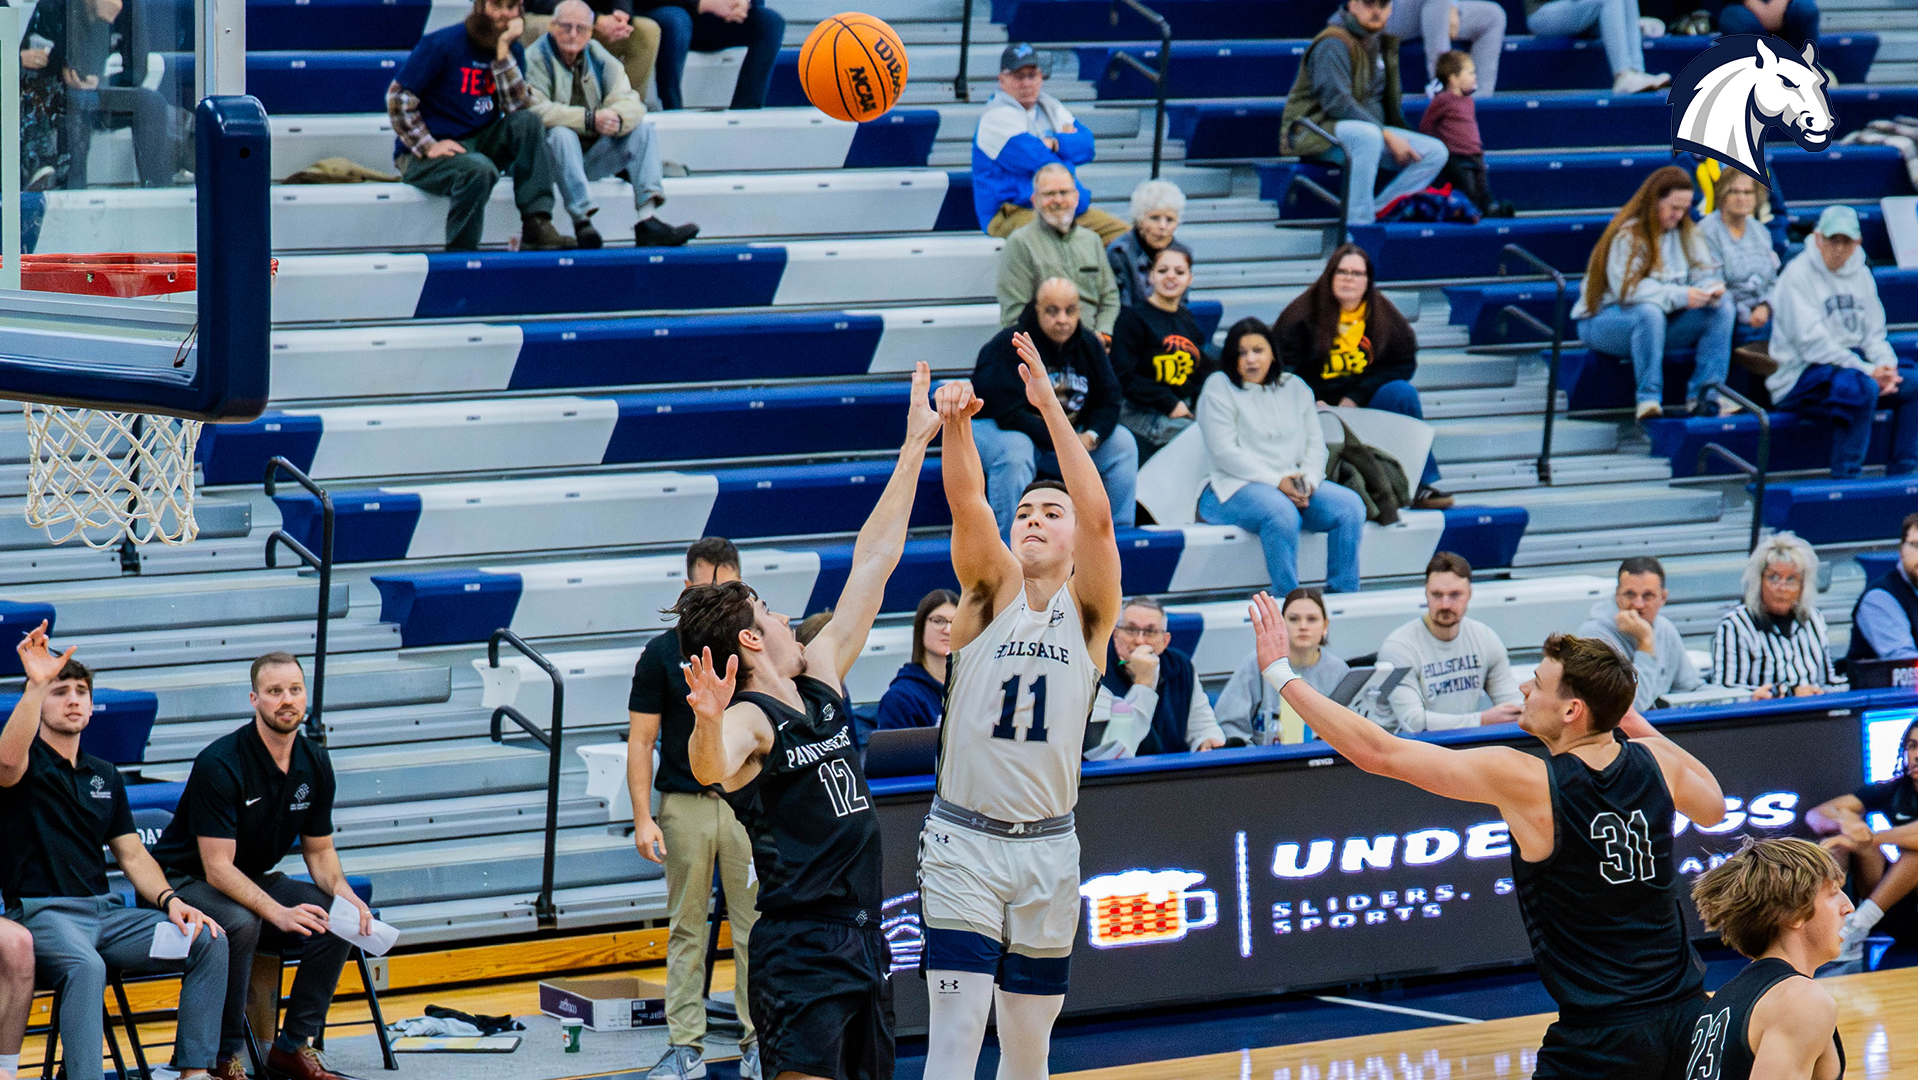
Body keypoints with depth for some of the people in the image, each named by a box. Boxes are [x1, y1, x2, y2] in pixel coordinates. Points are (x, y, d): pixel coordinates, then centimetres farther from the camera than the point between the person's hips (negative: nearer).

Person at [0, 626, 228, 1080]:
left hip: (106, 912, 7)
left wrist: (170, 900, 0)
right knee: (85, 966, -39)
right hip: (41, 913, -7)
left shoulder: (105, 776, 21)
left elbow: (132, 855, 19)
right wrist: (36, 684, -35)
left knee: (209, 941, -12)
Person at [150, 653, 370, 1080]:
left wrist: (344, 894, -14)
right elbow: (217, 868, -26)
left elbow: (319, 851, 8)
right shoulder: (219, 764, -24)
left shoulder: (315, 764, -2)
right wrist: (278, 913, -38)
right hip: (186, 881, -7)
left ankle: (293, 1046, -5)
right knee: (241, 923, -37)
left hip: (254, 880, 7)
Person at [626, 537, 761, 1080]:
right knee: (686, 931, 4)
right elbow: (641, 741, 2)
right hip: (684, 806, 0)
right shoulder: (662, 653, 2)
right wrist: (643, 819, -6)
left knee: (755, 930, 0)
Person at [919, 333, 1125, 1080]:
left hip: (1048, 849, 2)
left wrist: (1050, 407, -26)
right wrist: (955, 425, -36)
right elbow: (965, 504, -16)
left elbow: (1099, 515, -15)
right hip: (964, 842, -2)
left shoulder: (1087, 608, 2)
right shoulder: (992, 590, 2)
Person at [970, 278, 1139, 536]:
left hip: (1067, 433, 6)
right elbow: (1008, 413, -28)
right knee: (1014, 449, -39)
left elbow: (1108, 400, 2)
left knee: (1122, 443, -5)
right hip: (995, 428, -6)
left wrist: (1091, 436, -20)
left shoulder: (1088, 344, -1)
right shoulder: (1009, 346, -22)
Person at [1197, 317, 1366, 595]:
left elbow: (1315, 444, 13)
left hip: (1294, 484, 5)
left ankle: (1343, 594, -16)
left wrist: (1308, 481, -9)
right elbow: (1224, 452, -9)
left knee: (1350, 505, -19)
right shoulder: (1218, 388, 1)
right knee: (1281, 512, -37)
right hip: (1235, 487, -5)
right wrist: (1276, 482, -17)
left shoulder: (1295, 387, 18)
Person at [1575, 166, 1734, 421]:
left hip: (1662, 322, 7)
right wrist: (1679, 296, -34)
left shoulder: (1685, 232, 8)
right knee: (1650, 312, -41)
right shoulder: (1627, 235, -16)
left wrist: (1711, 289, -20)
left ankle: (1704, 393, -19)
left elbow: (1704, 272, 6)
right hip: (1605, 321, -7)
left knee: (1724, 308, -13)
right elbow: (1627, 289, -26)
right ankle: (1648, 398, -34)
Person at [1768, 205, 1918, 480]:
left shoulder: (1860, 274, 12)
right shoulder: (1798, 274, -11)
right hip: (1800, 379, -8)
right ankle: (1844, 481, -27)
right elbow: (1812, 343, -18)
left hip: (1852, 361, 8)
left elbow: (1874, 334, 12)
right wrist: (1868, 371, -21)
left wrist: (1885, 366, -11)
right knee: (1863, 387, -34)